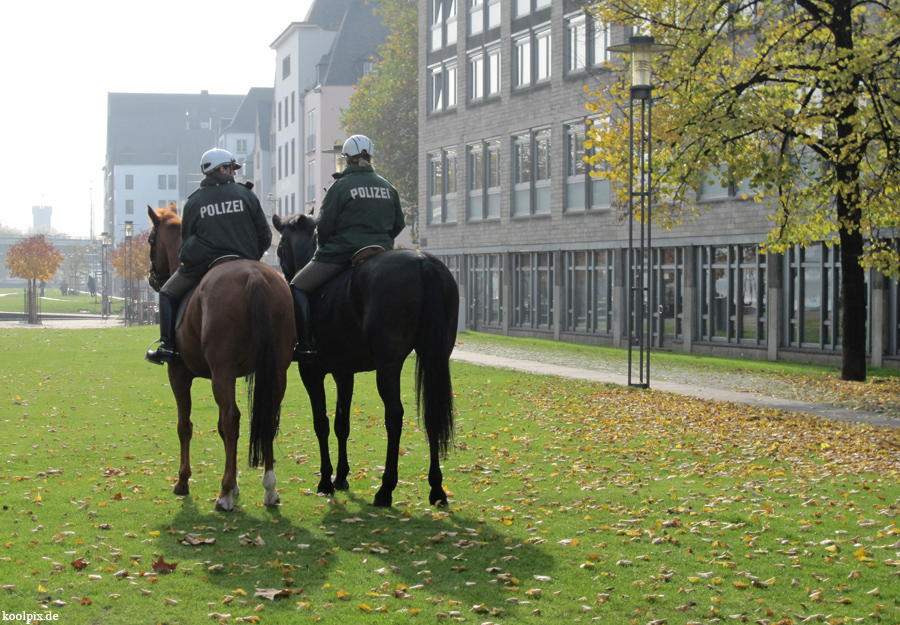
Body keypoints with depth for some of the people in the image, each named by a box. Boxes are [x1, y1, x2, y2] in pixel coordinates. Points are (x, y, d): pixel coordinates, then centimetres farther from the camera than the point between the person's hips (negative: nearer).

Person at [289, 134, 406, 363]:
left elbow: (324, 225, -5)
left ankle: (305, 344, -15)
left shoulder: (341, 186, -5)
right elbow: (399, 224, 15)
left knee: (298, 287, -1)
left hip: (343, 251, -6)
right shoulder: (389, 188, 11)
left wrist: (323, 248, 12)